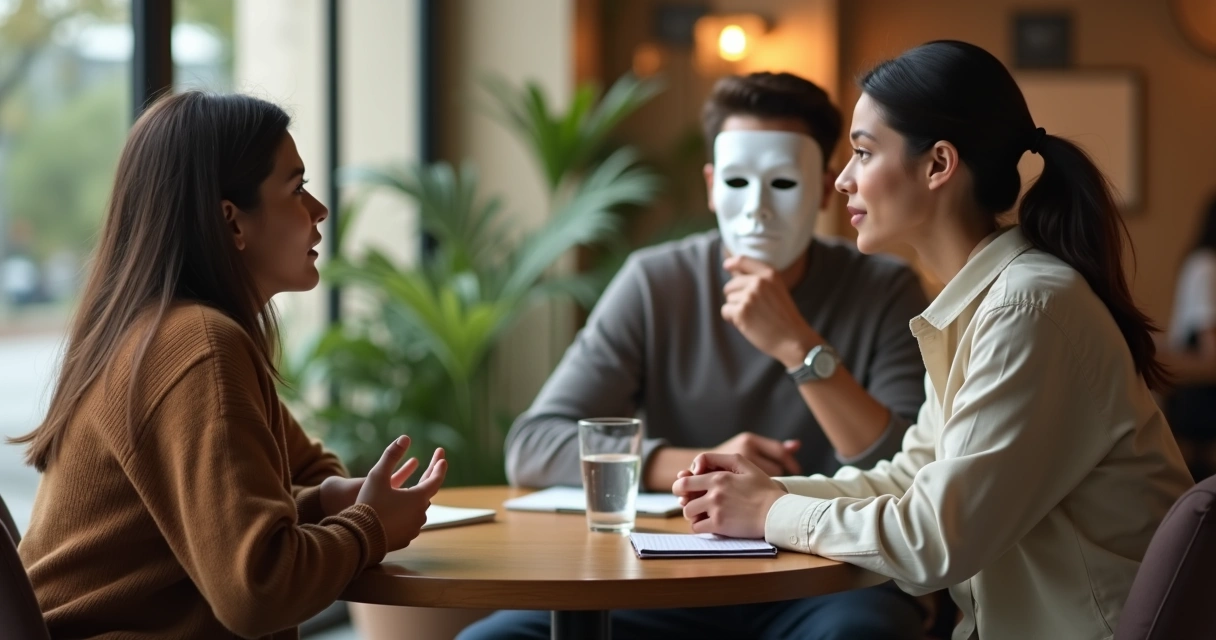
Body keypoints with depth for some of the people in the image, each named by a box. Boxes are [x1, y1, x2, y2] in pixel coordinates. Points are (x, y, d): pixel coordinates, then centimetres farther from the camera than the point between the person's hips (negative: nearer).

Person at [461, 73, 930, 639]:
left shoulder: (884, 293, -1)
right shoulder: (656, 284, 2)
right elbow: (531, 447, -5)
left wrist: (797, 346, -22)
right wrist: (701, 466, -18)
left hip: (831, 587, -2)